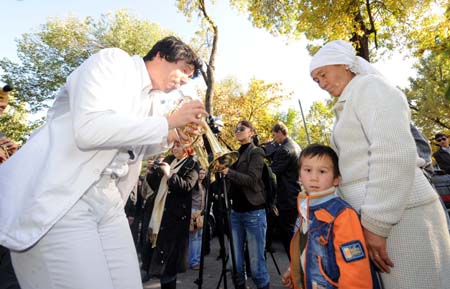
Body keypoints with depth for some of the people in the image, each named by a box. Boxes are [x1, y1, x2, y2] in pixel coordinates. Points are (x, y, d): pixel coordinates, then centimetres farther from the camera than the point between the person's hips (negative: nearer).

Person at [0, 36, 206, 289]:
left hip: (107, 200, 8)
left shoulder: (152, 99, 15)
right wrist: (168, 122, -16)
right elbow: (90, 130, -24)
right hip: (55, 196, -7)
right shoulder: (113, 61, -7)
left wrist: (171, 137, 9)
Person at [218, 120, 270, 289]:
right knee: (236, 263, 10)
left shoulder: (256, 152, -4)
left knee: (256, 264, 1)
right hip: (236, 212, 6)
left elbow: (252, 180, -19)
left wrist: (227, 171, -26)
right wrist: (219, 168, 0)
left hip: (253, 213, -6)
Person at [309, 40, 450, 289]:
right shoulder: (350, 103, 20)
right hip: (378, 215, 9)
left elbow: (394, 156, -19)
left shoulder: (369, 86, -6)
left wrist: (375, 222, -18)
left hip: (398, 216, -8)